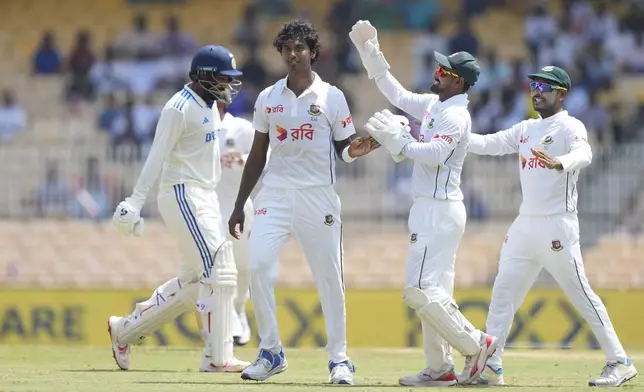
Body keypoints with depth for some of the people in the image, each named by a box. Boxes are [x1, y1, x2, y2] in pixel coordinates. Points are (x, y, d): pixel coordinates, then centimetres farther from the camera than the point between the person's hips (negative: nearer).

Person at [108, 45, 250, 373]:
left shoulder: (208, 105, 15)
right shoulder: (180, 108, -14)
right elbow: (157, 157, -17)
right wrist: (135, 203, -20)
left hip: (205, 196, 10)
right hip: (183, 195, -10)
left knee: (195, 279, 12)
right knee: (219, 272, -13)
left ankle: (126, 329, 22)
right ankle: (217, 357, -12)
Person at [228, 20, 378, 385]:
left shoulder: (332, 97, 0)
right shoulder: (268, 98, 8)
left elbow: (344, 148, 3)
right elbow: (258, 154, 14)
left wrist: (357, 149, -22)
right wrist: (239, 205, 12)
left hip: (318, 197, -2)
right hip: (275, 195, 2)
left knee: (330, 276, -1)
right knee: (259, 266, -13)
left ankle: (339, 358, 10)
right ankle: (271, 353, -1)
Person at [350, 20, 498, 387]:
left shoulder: (455, 115, -15)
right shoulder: (435, 105, 14)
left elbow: (435, 154, -28)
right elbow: (397, 94, 22)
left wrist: (398, 137, -21)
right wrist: (370, 51, 19)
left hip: (440, 211, -10)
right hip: (431, 209, 10)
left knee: (420, 290, -13)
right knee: (434, 292, 10)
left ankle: (475, 344, -6)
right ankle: (441, 369, 11)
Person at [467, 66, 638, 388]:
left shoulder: (570, 127, -8)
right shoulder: (526, 129, 16)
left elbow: (584, 154, -27)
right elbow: (488, 144, 13)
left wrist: (560, 163, -50)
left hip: (557, 226, -8)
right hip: (525, 225, 8)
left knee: (581, 295, -7)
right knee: (503, 293, 6)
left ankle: (619, 363, -1)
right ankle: (490, 367, 10)